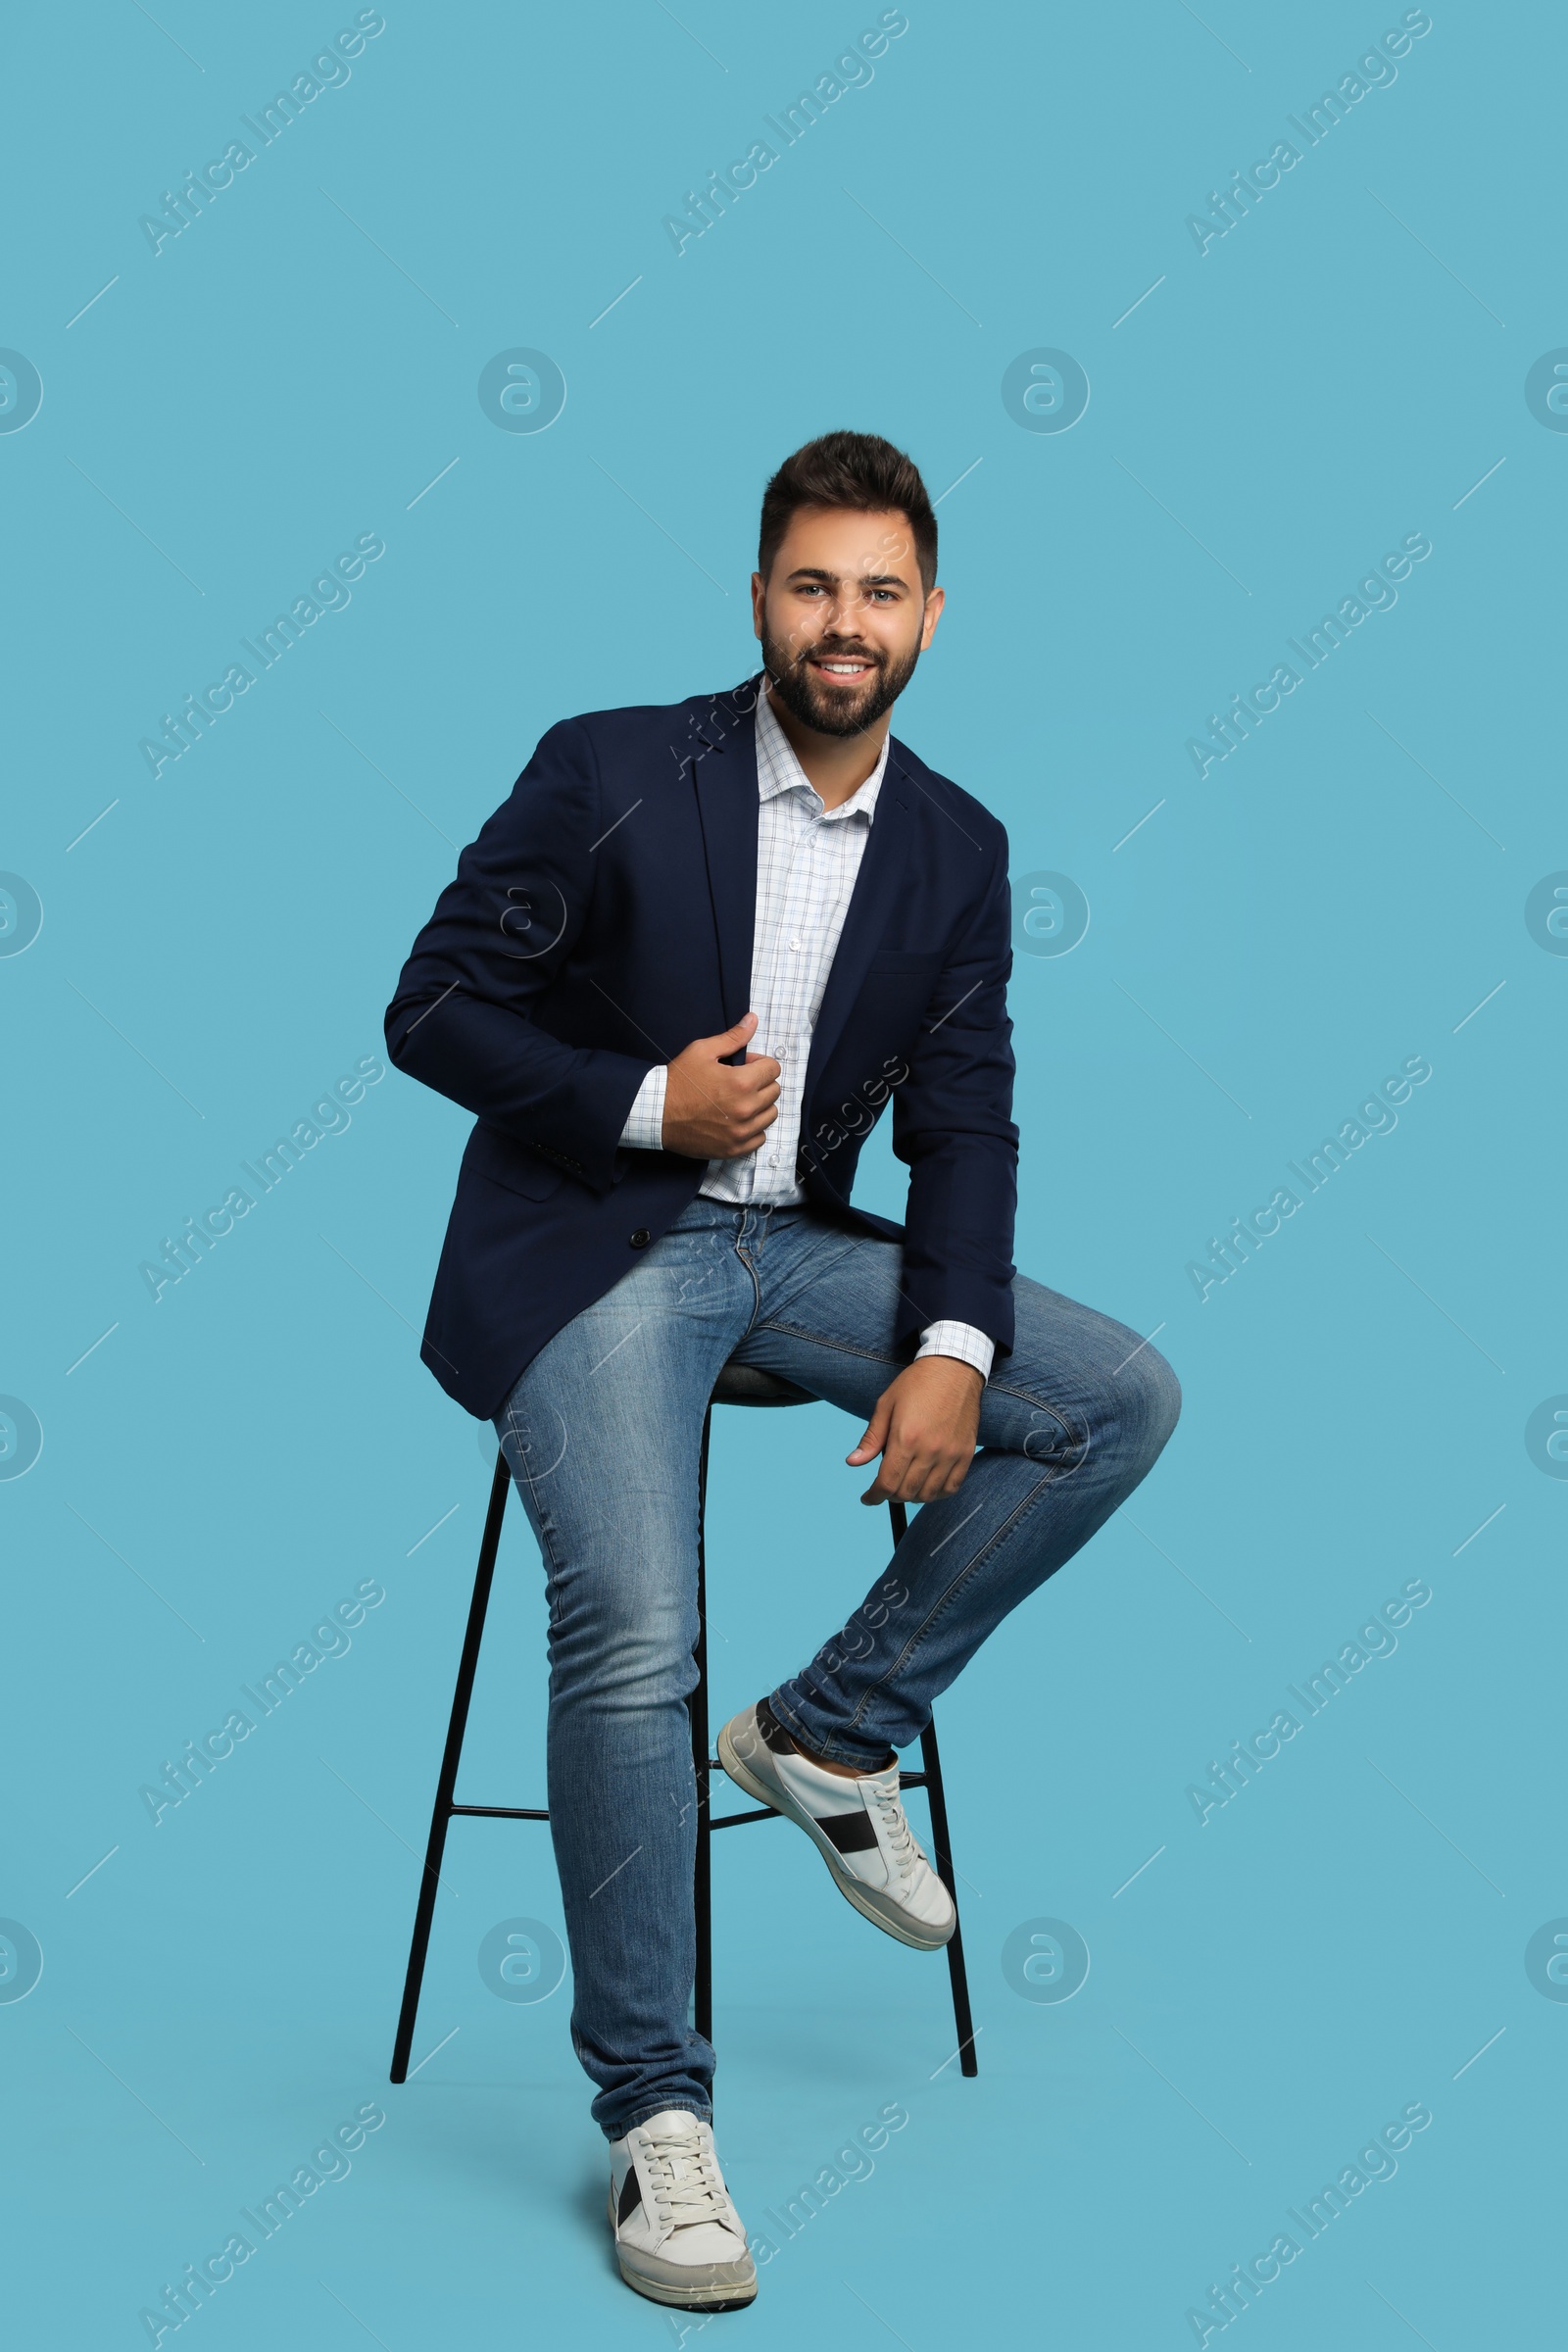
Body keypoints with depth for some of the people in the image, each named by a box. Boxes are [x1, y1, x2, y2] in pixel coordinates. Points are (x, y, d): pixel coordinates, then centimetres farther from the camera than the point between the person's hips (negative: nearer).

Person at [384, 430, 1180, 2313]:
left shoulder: (956, 849, 6)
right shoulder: (610, 773, -7)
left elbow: (962, 1121, 4)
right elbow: (433, 1009, -6)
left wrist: (951, 1344, -12)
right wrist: (646, 1102, -18)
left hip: (791, 1244, 5)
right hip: (589, 1246, -5)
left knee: (1122, 1397, -8)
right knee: (633, 1633, -25)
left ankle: (828, 1731, 3)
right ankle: (650, 2111, -12)